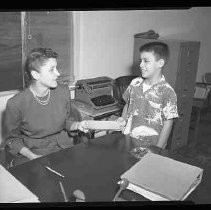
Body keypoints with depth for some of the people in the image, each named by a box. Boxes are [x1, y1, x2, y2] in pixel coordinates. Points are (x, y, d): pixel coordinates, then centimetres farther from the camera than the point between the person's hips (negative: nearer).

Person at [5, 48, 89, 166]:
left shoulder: (63, 91, -4)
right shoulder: (15, 103, -15)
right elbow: (13, 139, -2)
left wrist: (77, 125, -8)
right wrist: (32, 156, -15)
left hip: (63, 147, 3)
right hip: (31, 152, -3)